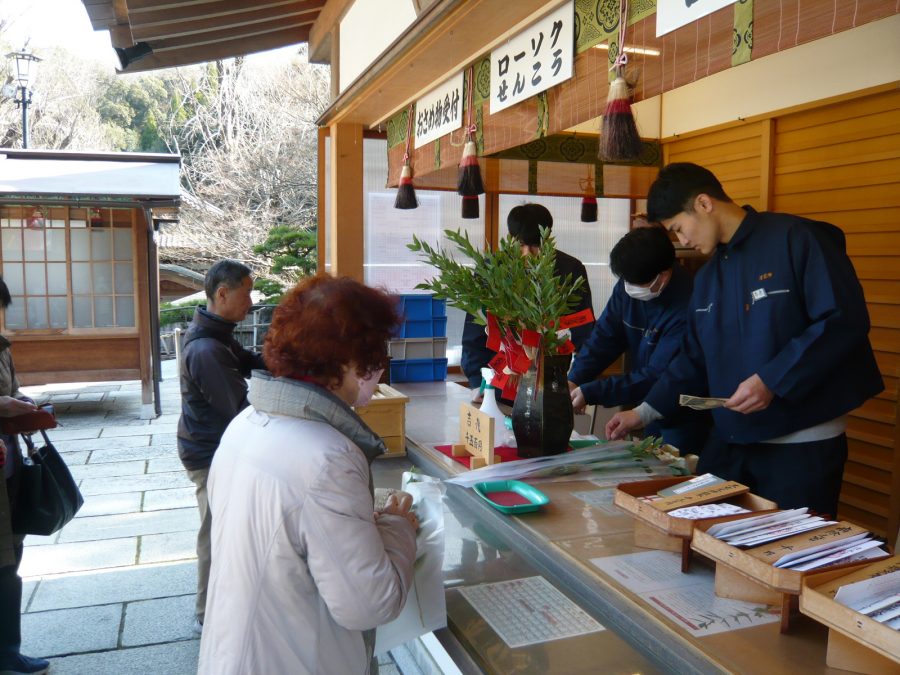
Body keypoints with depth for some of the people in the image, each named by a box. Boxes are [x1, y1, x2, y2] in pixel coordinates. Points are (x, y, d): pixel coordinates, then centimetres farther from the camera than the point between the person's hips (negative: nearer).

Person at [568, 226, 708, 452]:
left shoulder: (686, 307, -29)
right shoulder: (627, 288, -7)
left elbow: (657, 376, -28)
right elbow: (604, 337, -3)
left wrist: (591, 393, -30)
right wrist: (574, 380, -18)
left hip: (683, 421, -7)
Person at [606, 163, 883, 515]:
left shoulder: (796, 240, -10)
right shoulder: (706, 277, 12)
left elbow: (845, 320, -18)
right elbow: (694, 361, 16)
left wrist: (771, 381, -21)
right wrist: (644, 412, 11)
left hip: (802, 445, -6)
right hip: (727, 442, 6)